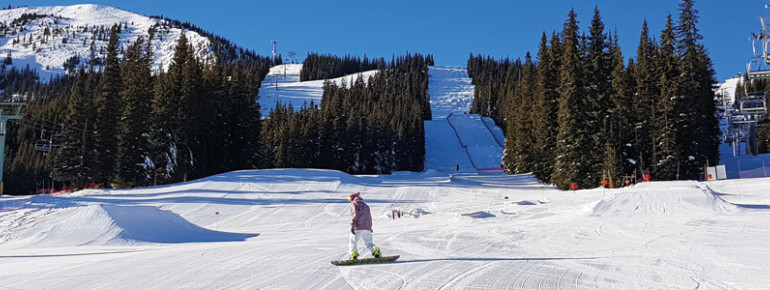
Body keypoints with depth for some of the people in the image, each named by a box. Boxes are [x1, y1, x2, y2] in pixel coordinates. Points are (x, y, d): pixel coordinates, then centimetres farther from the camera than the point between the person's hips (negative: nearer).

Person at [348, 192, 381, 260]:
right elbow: (369, 217, 26)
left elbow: (355, 214, -11)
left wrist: (352, 225, -17)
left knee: (353, 242, 1)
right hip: (367, 228, 5)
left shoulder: (353, 204, 5)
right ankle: (375, 251, -16)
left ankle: (354, 253, -25)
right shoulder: (365, 205, 25)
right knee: (369, 243, 11)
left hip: (358, 228, -5)